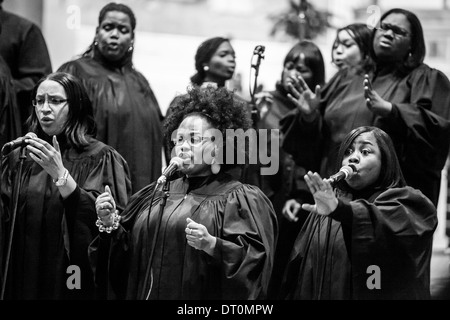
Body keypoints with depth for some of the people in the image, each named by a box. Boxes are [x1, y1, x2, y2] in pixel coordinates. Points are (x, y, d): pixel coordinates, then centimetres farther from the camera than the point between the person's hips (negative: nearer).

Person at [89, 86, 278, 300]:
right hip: (148, 293, 5)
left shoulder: (240, 199, -7)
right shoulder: (157, 193, 9)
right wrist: (110, 224, -9)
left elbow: (255, 259, -17)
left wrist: (212, 244, -29)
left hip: (202, 297, -5)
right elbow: (126, 249, 8)